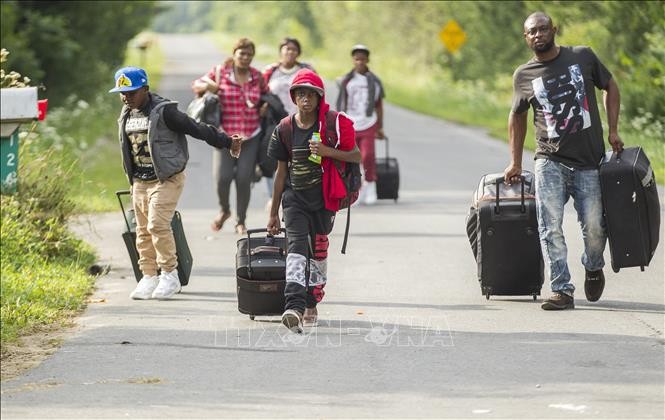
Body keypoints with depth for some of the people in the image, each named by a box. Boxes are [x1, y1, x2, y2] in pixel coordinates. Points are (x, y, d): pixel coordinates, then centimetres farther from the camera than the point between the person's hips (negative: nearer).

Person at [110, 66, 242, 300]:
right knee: (143, 230, 7)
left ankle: (170, 275, -7)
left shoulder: (164, 111, -14)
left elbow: (196, 129, -12)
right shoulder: (127, 115, 9)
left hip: (167, 179, -7)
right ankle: (149, 277, 14)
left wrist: (227, 142, -9)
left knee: (157, 224, -17)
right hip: (140, 182, 7)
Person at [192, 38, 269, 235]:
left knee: (244, 180, -3)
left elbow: (266, 95, 25)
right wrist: (207, 86, -10)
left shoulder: (257, 77, 6)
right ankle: (224, 210, 21)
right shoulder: (219, 73, -1)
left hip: (251, 137, 1)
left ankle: (241, 221, 14)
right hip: (225, 136, -1)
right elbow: (196, 85, 11)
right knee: (222, 177, -10)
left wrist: (266, 106, 4)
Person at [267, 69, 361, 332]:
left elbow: (356, 156, -3)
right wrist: (274, 213, 13)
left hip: (323, 196, -1)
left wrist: (326, 151, -20)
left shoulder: (332, 123, -6)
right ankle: (294, 306, -31)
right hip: (295, 196, 1)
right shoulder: (285, 129, 2)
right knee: (297, 246, -17)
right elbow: (281, 171, 10)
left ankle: (311, 305, 27)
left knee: (318, 250, 9)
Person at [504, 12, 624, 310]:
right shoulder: (524, 76, 6)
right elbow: (517, 116, 19)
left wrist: (613, 131, 5)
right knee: (551, 228, -13)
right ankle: (562, 291, -12)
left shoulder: (583, 58, 2)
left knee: (594, 227, 0)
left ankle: (593, 268, 32)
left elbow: (610, 87, 15)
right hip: (550, 162, 0)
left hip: (589, 162, 0)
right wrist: (516, 162, 20)